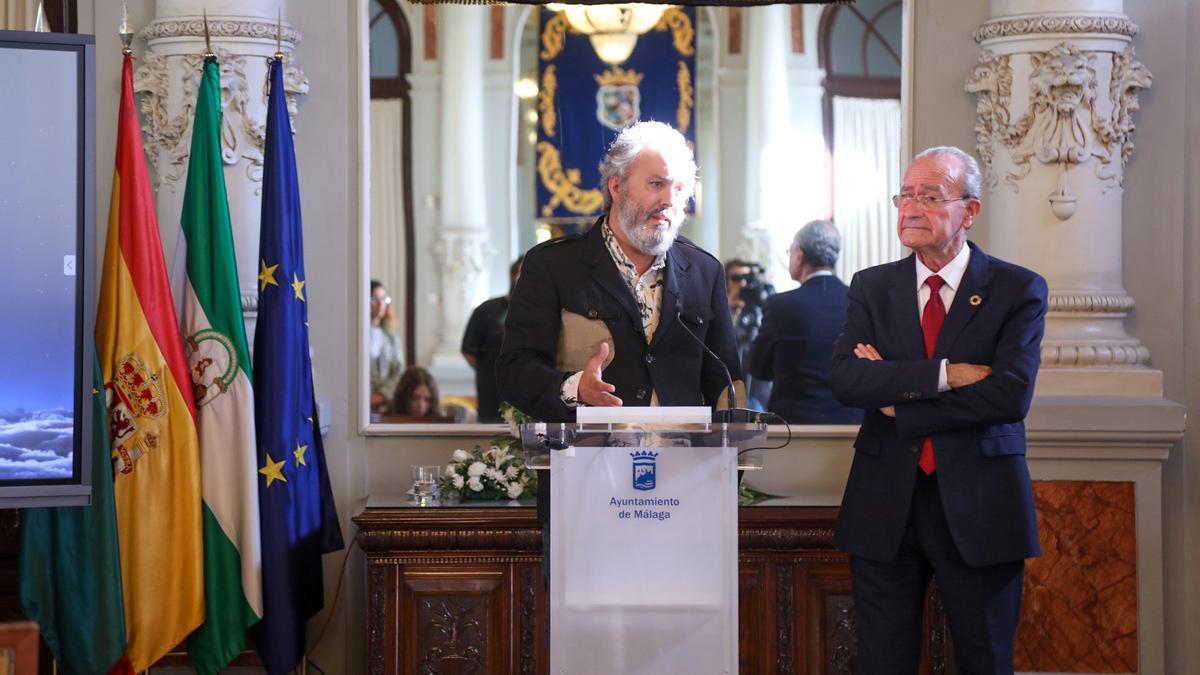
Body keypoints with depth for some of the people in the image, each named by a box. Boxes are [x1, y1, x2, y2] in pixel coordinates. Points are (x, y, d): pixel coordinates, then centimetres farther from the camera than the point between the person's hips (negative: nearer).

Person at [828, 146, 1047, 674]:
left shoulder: (1019, 290, 0)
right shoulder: (872, 287, 7)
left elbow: (1011, 394, -15)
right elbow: (843, 379, -9)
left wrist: (896, 395, -12)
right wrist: (944, 374, -19)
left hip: (977, 507, -2)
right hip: (885, 506, 2)